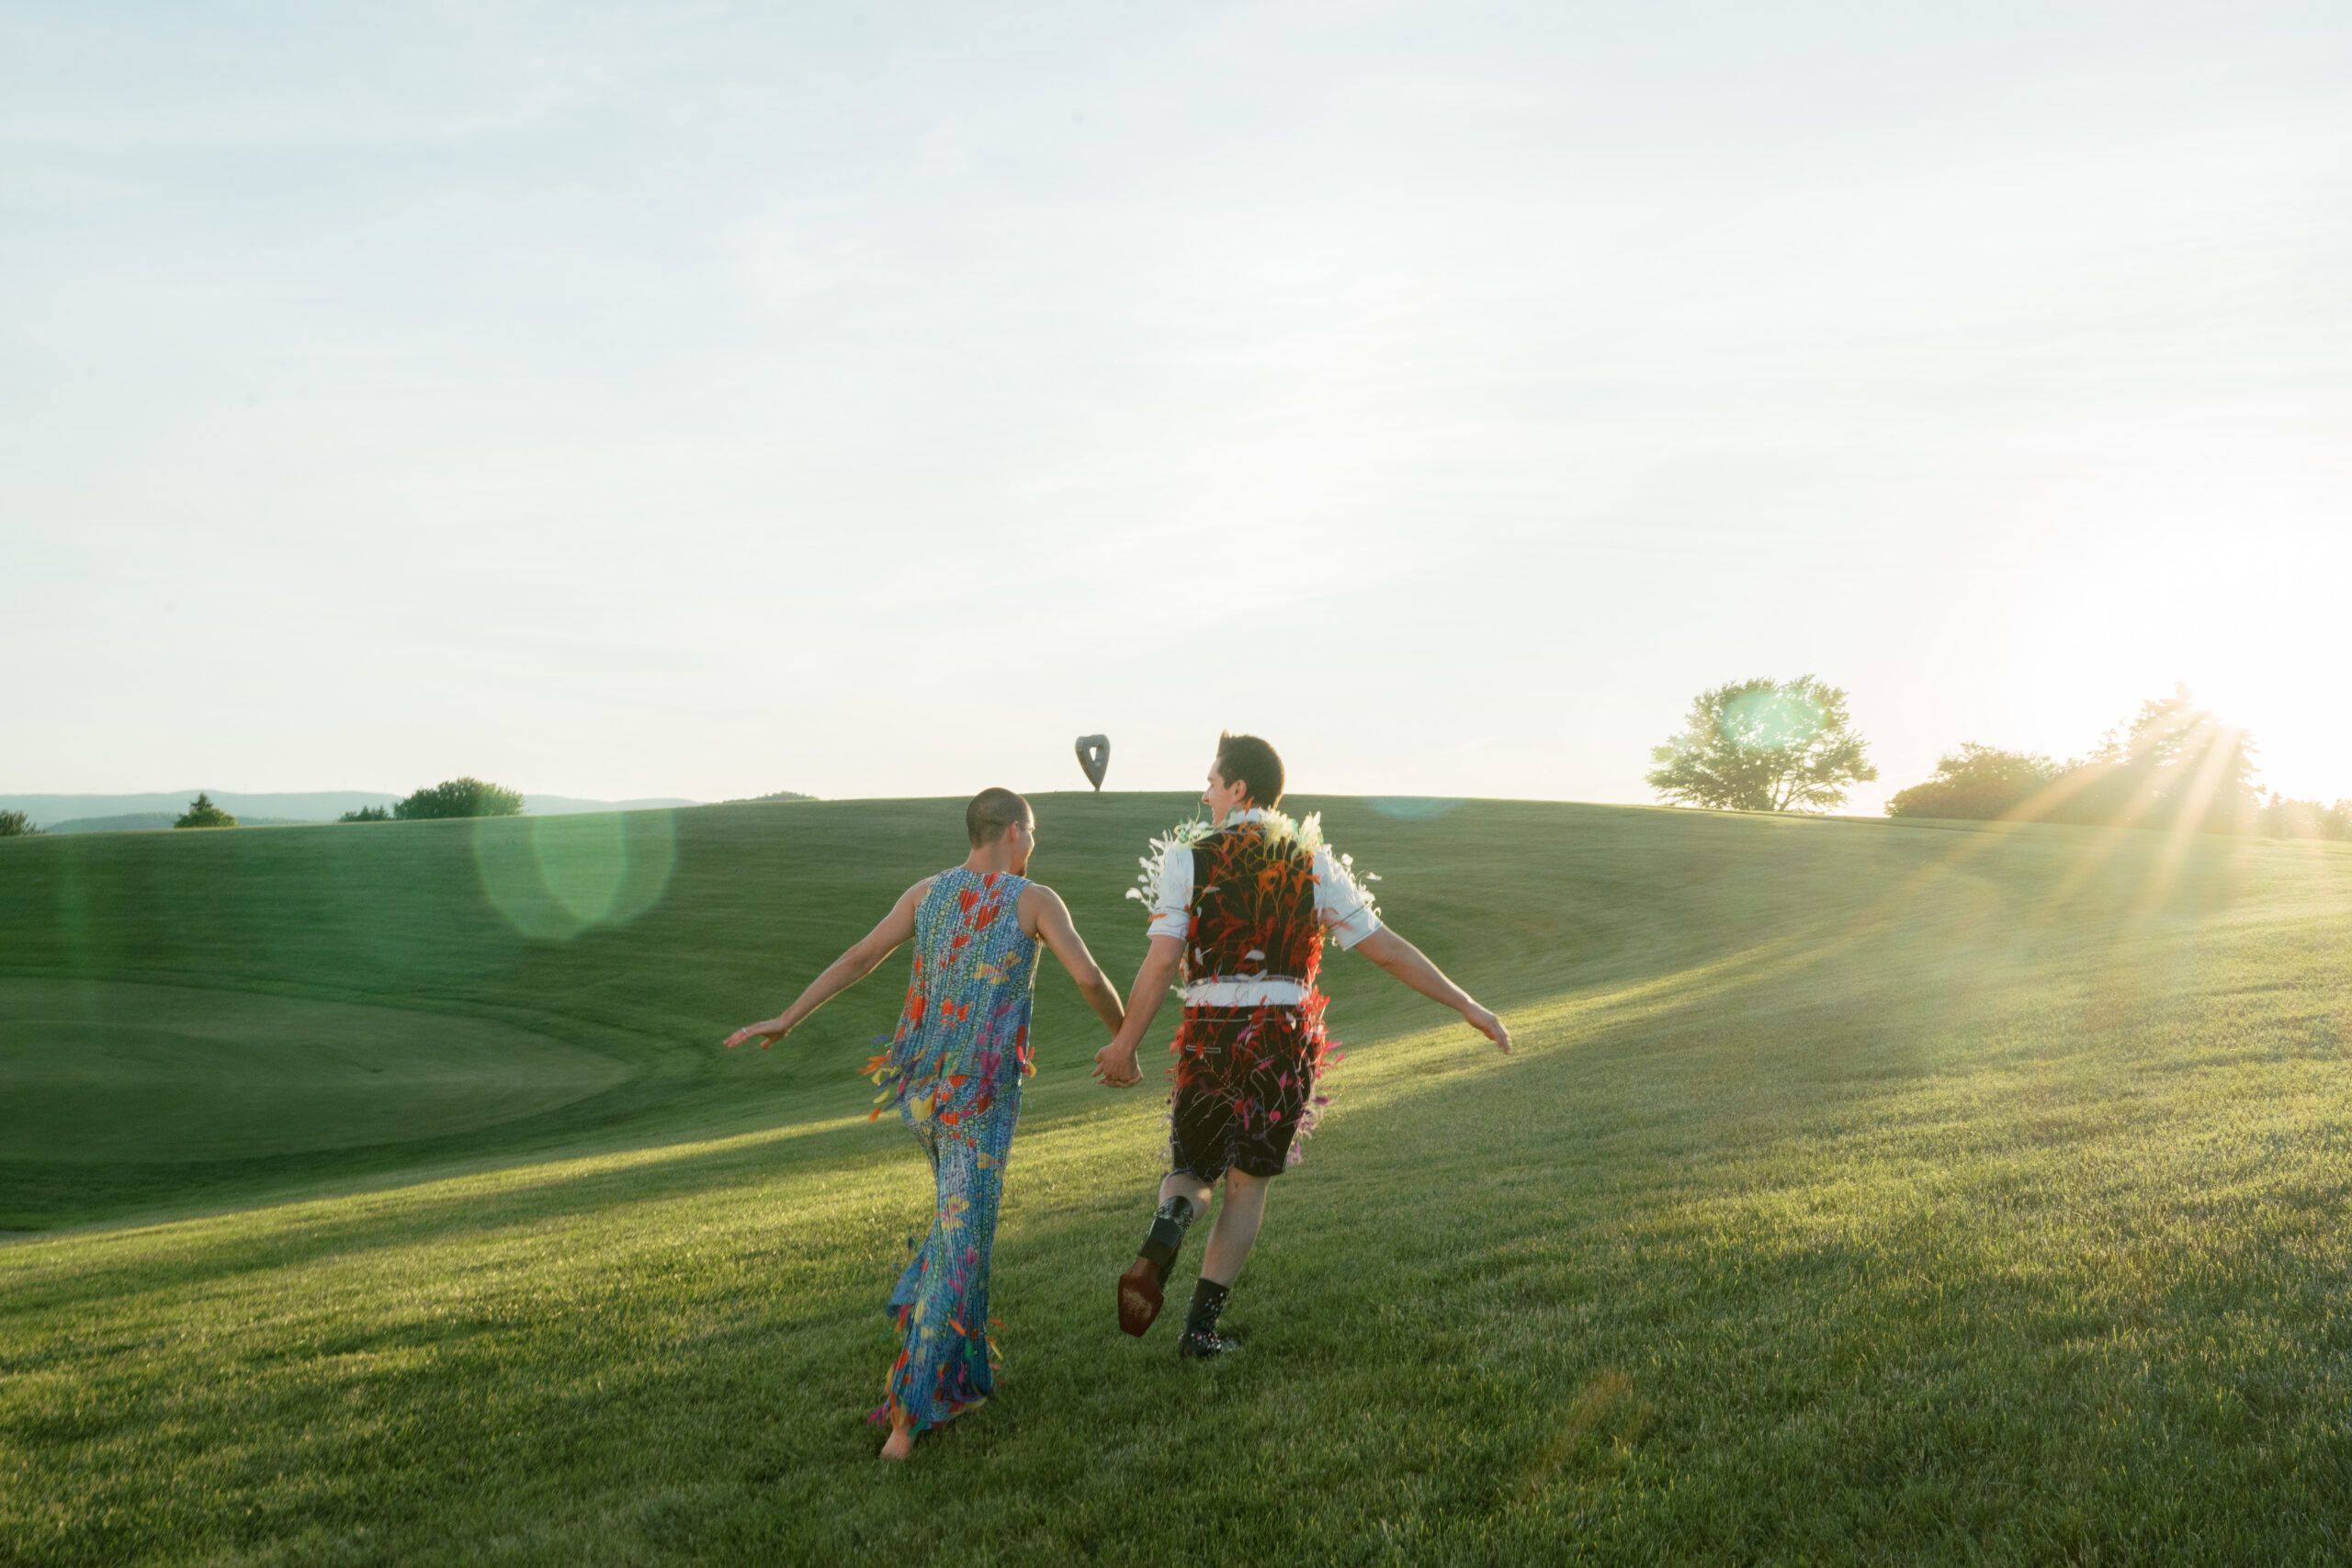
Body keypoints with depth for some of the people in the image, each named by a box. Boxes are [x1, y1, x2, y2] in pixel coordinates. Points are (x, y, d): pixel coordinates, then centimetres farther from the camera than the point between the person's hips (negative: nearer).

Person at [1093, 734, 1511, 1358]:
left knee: (1191, 1170, 18)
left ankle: (1164, 1236, -15)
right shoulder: (1313, 863, 4)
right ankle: (1201, 1325, 13)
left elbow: (1162, 961, -10)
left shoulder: (1186, 858, -1)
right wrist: (1469, 1007, 8)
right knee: (1248, 1183, 16)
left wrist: (1125, 1044, 0)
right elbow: (1387, 949, 2)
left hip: (1211, 1036, -1)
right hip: (1286, 1037, 1)